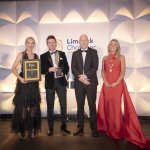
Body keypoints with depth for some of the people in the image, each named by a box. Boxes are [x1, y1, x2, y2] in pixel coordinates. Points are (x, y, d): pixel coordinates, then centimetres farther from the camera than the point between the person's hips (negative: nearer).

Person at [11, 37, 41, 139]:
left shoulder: (36, 56, 10)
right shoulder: (21, 55, -2)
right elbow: (13, 68, -6)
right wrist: (20, 78, -20)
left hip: (34, 84, 4)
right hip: (24, 83, -4)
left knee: (34, 106, 9)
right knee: (22, 106, 4)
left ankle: (32, 129, 23)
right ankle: (22, 130, 16)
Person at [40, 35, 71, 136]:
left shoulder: (62, 54, 10)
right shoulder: (43, 56, 5)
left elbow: (67, 67, 7)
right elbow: (41, 70, -1)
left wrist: (63, 73, -12)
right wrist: (49, 69, -19)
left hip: (61, 82, 1)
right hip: (50, 83, -1)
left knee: (63, 105, 5)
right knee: (50, 106, 7)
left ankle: (64, 125, 22)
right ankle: (50, 127, 20)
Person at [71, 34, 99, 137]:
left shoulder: (93, 52, 5)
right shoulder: (75, 53, 12)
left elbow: (95, 67, -6)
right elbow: (73, 68, 2)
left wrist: (85, 76, -16)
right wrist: (80, 77, -14)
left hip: (91, 82, -2)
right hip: (79, 83, 2)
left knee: (92, 105, 3)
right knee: (80, 105, 8)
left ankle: (94, 128, 15)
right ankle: (80, 127, 19)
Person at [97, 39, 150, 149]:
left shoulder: (121, 57, 4)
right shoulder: (105, 58, 12)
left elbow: (122, 72, -3)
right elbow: (103, 71, 9)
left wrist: (116, 82, -15)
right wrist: (105, 81, -7)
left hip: (117, 84, -3)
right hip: (107, 85, 3)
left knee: (116, 106, -2)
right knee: (107, 106, 7)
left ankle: (117, 130, 11)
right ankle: (109, 129, 22)